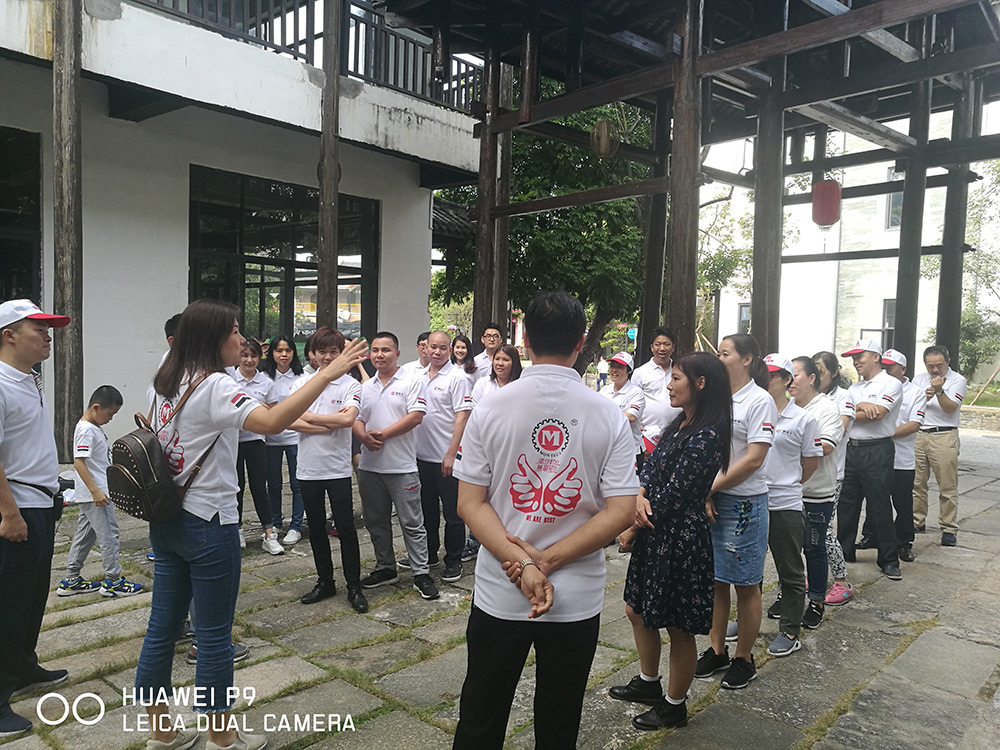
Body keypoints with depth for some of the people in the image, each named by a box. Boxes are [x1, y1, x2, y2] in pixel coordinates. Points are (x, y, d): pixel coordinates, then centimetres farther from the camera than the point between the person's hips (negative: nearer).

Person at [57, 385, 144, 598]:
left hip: (94, 493, 10)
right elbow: (78, 462, -24)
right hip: (94, 494, -10)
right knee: (108, 535, -3)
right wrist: (95, 491, -28)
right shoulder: (86, 430, -17)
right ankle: (113, 581, 5)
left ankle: (71, 580, 23)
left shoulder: (94, 428, 14)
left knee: (84, 536, 15)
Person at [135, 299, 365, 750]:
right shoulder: (213, 386, -19)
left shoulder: (168, 382, 8)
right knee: (214, 634, 5)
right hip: (207, 524, -9)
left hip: (165, 522, 9)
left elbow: (155, 434, 20)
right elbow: (272, 422, -35)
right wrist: (327, 374, -34)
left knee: (163, 626, 15)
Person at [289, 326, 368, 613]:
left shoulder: (351, 385, -4)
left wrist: (309, 417, -12)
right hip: (308, 468, 4)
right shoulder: (301, 383, 6)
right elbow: (289, 420, -8)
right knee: (316, 528, 13)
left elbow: (348, 419, -22)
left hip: (338, 468, -3)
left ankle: (354, 586, 13)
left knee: (346, 528, 1)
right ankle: (325, 582, 28)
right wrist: (330, 424, -14)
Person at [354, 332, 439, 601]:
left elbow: (416, 416, -14)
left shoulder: (411, 382, -4)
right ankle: (385, 568, 29)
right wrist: (364, 436, -11)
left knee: (412, 523, -1)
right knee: (376, 521, 15)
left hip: (402, 467, -6)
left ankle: (421, 573, 8)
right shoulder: (365, 387, 14)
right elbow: (356, 419, 12)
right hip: (369, 466, 6)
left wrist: (383, 434, -16)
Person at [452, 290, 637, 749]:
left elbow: (470, 502, -11)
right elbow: (622, 512, -12)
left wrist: (523, 563, -15)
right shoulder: (608, 416, -8)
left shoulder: (490, 408, -9)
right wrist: (546, 562, -13)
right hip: (579, 600, 1)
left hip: (498, 596, 0)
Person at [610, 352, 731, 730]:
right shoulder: (679, 426, 8)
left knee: (679, 627, 9)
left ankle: (674, 706, 28)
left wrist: (631, 530, -11)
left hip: (680, 539, -9)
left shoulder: (705, 437, -22)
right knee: (638, 611, 21)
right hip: (654, 533, 9)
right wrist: (640, 495, -17)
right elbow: (651, 466, 5)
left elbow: (673, 495, -21)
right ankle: (648, 682, 42)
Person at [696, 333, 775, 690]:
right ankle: (716, 650, 29)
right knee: (714, 580, 14)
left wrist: (712, 486, -14)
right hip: (709, 499, 6)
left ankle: (744, 659, 22)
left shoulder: (760, 401, -10)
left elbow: (753, 460, -15)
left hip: (744, 503, -6)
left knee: (745, 586, 7)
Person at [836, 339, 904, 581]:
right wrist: (862, 407, -16)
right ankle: (844, 551, 23)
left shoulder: (891, 384, -4)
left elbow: (878, 414, -17)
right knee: (847, 504, 11)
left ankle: (889, 560, 11)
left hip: (878, 450, -7)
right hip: (852, 449, 7)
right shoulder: (855, 388, 17)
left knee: (880, 506, -1)